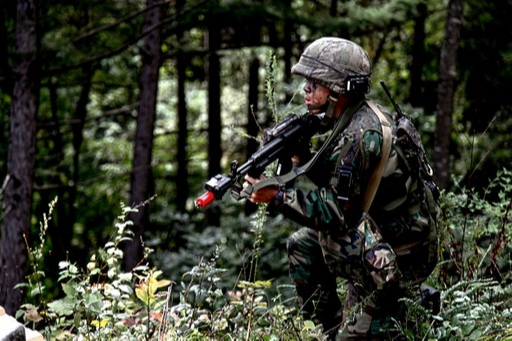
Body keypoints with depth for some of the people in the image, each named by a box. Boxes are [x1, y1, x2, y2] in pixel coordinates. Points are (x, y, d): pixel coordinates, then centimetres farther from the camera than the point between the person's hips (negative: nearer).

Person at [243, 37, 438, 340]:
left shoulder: (359, 136, -24)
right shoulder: (362, 117, 6)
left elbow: (338, 214, -24)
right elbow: (340, 183, 14)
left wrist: (277, 197, -22)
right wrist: (303, 159, -1)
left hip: (400, 257, -10)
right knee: (302, 245, 16)